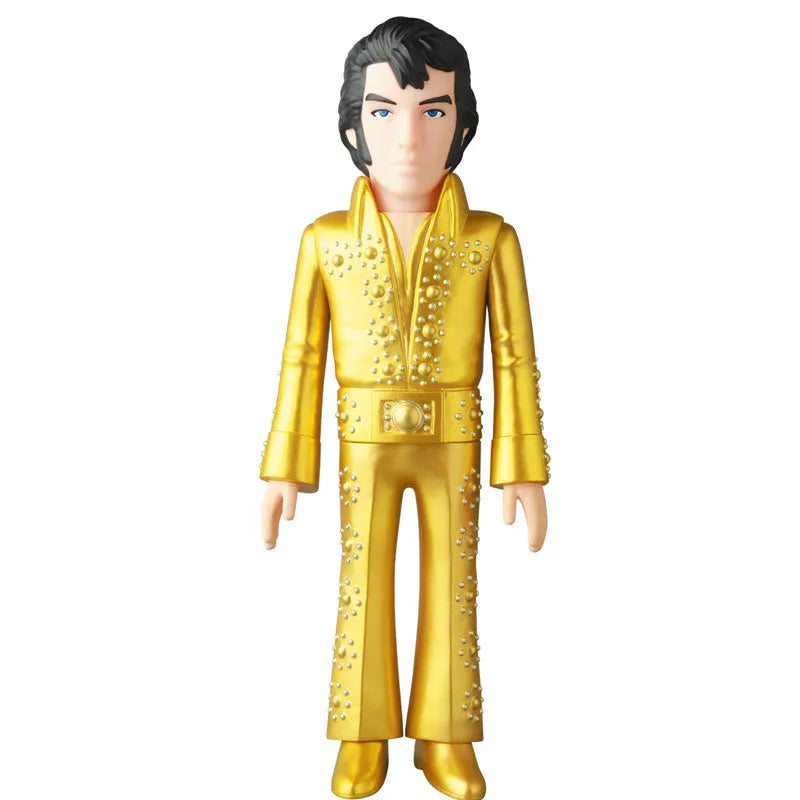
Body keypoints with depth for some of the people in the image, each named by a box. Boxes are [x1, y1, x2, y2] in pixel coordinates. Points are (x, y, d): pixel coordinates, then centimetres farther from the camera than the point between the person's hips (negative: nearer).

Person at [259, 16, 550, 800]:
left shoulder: (490, 240, -5)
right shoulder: (326, 240, -4)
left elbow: (515, 357, -3)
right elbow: (301, 357, -1)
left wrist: (525, 468, -4)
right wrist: (284, 466, -1)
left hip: (452, 444, 0)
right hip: (364, 446, 0)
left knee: (451, 588, 8)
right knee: (363, 588, 8)